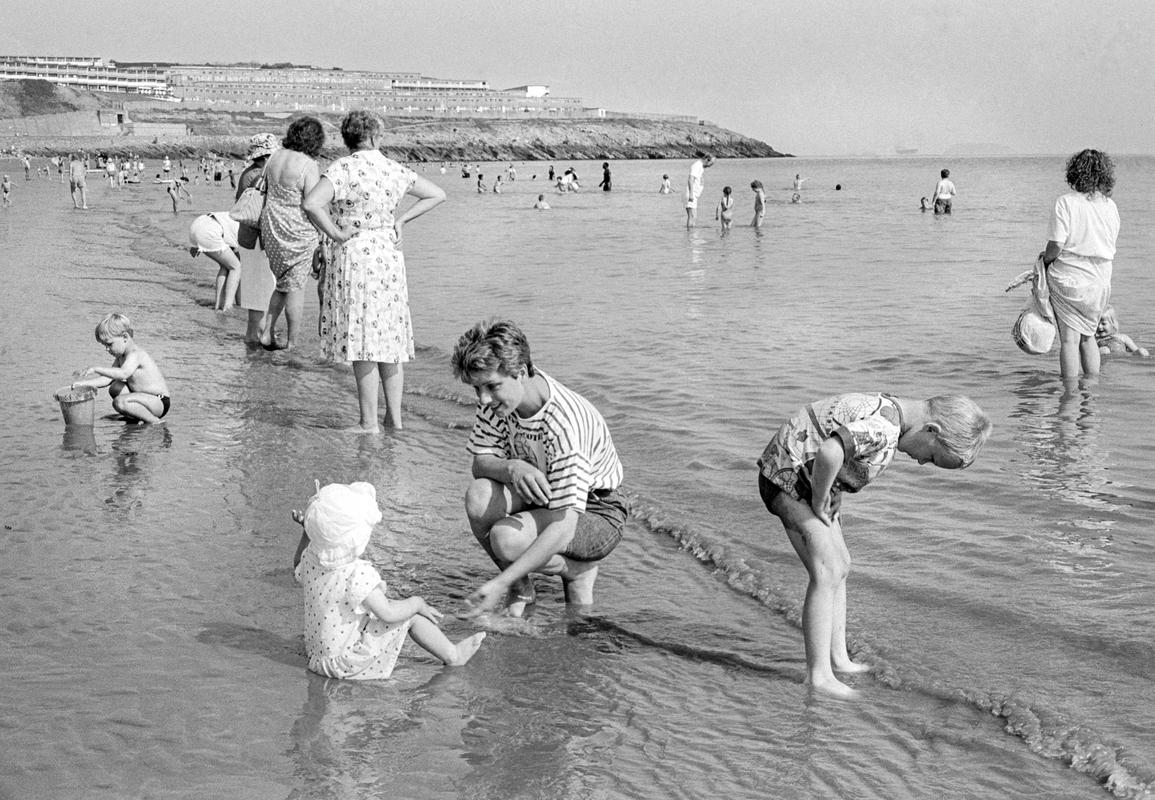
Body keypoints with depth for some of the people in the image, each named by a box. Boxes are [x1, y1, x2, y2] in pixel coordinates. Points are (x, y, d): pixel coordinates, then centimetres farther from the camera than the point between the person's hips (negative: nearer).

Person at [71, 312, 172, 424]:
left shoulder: (135, 355, -20)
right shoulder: (121, 357, 12)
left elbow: (123, 373, -40)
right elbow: (107, 379, 9)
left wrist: (96, 369, -42)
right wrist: (82, 383, -2)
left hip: (160, 402, -11)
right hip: (146, 398, 11)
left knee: (119, 402, -29)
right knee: (115, 388, 13)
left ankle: (154, 421, -15)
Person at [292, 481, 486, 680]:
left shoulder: (310, 558, -9)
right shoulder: (358, 574, -33)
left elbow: (297, 569, 17)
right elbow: (388, 614, -28)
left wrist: (307, 532, 10)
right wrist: (418, 604, -9)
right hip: (347, 662, -8)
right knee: (412, 614, -1)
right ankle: (451, 654, 14)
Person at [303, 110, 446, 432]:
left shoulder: (343, 169, -11)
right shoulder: (395, 170, 4)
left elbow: (310, 204, -25)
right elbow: (437, 194, 14)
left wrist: (335, 234, -12)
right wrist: (401, 220, 10)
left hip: (355, 257, -5)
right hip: (390, 257, 5)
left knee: (362, 345, -1)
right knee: (389, 339, 14)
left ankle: (369, 423, 2)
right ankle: (395, 417, 19)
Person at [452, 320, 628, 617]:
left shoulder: (564, 424, -34)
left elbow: (563, 525, -36)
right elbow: (481, 462, -6)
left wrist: (500, 583, -39)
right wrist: (512, 467, -33)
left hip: (594, 512, -6)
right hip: (541, 494, 7)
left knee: (507, 538, -32)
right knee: (479, 496, -24)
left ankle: (579, 571, 1)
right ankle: (521, 589, 0)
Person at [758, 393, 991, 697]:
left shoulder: (888, 408, 6)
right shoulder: (884, 429, -27)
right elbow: (829, 452, -44)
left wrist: (826, 496, 12)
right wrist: (820, 500, -26)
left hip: (808, 481, 11)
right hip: (789, 478, -11)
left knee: (840, 566, 14)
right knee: (827, 574, -13)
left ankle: (838, 658, 21)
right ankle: (819, 675, -11)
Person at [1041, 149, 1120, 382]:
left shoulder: (1065, 203, -13)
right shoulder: (1110, 206, 4)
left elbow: (1056, 246, -17)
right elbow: (1109, 247, 10)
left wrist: (1045, 259, 4)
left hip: (1068, 279, -5)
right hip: (1100, 282, 5)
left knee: (1069, 339, -2)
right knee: (1088, 336, 19)